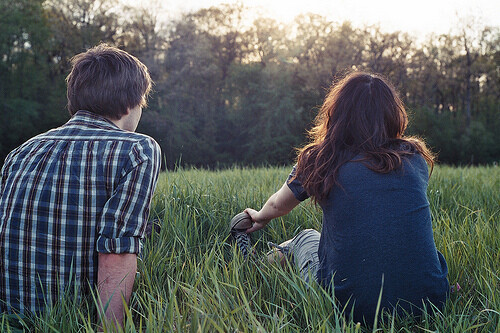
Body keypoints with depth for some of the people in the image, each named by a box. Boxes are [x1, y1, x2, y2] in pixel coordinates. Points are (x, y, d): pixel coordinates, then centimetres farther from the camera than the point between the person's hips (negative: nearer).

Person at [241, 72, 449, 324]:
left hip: (351, 306, -1)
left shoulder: (317, 160, -2)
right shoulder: (414, 157, 4)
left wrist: (260, 216, 43)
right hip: (427, 300, 2)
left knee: (304, 239, 30)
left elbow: (277, 206, 19)